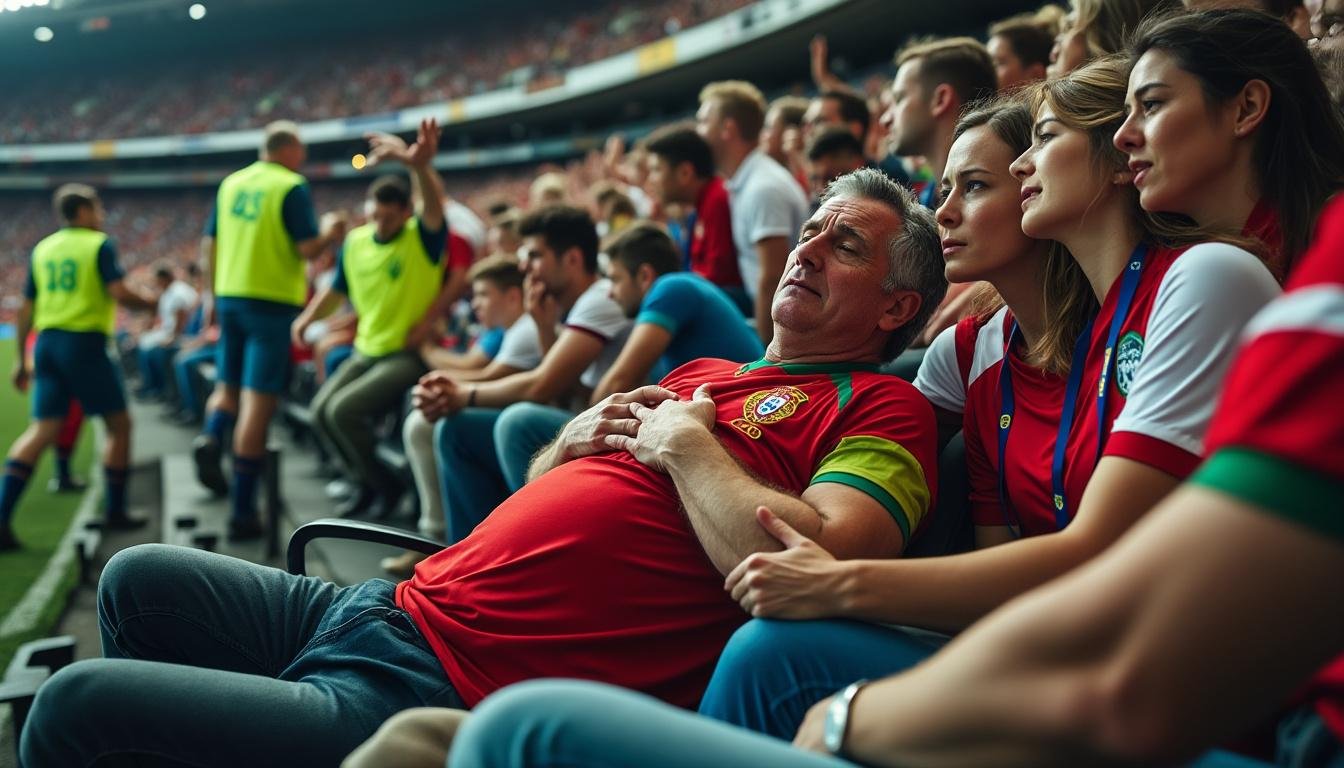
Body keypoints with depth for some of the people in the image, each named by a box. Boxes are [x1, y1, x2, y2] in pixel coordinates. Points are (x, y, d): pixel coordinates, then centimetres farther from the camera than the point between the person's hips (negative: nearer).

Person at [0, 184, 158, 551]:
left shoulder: (42, 249, 14)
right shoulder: (99, 245, -3)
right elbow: (120, 293, -16)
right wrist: (150, 303, 5)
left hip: (47, 342, 6)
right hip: (85, 344, -6)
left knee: (42, 430, 4)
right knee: (119, 424, 8)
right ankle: (114, 511, 13)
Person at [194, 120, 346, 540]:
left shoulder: (231, 183, 11)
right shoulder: (292, 187, -7)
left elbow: (209, 244, 12)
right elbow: (308, 249, -12)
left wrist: (213, 295, 20)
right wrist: (330, 233, 8)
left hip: (229, 297, 6)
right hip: (273, 301, -6)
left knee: (228, 385, 22)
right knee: (258, 401, -5)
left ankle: (211, 439, -9)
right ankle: (242, 511, -4)